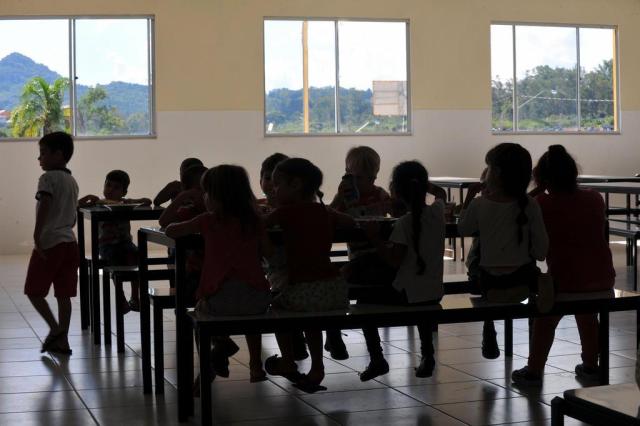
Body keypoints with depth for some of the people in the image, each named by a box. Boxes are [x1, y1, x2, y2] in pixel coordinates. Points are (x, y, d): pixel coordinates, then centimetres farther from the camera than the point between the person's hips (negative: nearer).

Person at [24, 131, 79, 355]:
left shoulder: (48, 178, -10)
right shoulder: (72, 181, 15)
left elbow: (44, 207, -24)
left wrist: (36, 236, -28)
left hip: (49, 243, -8)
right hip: (69, 241, 8)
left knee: (33, 291, 4)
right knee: (63, 294, 8)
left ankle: (55, 328, -6)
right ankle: (62, 340, 10)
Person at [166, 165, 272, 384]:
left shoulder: (209, 220, 2)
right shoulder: (254, 221, 8)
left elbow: (171, 231, 9)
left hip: (219, 299, -3)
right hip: (256, 297, 3)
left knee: (201, 309, 30)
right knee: (252, 314, 37)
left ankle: (221, 342, 2)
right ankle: (256, 367, 30)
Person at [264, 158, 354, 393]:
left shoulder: (287, 211, -4)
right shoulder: (324, 211, 13)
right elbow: (350, 222, 27)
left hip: (305, 290, -6)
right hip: (337, 290, 6)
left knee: (278, 305, 22)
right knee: (311, 311, 32)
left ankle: (288, 363, 30)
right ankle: (316, 368, 31)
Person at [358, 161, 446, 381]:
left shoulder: (404, 223, -17)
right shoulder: (438, 211, -1)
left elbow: (394, 260, -19)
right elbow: (440, 194, 24)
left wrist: (375, 238, -11)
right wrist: (422, 183, 14)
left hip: (407, 294, -6)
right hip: (434, 292, 6)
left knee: (364, 303, 14)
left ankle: (377, 359, 10)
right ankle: (427, 356, 36)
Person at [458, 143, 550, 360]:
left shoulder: (479, 205, -9)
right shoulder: (530, 206, -8)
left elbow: (463, 230, 11)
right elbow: (541, 250, -5)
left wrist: (469, 197, 16)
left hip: (489, 282, 1)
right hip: (523, 280, -1)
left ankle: (489, 334, 25)